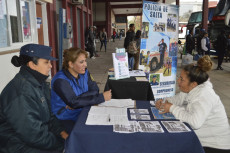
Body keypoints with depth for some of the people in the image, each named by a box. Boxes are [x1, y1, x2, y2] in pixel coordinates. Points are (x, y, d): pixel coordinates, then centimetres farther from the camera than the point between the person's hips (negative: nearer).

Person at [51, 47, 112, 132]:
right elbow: (74, 102, -27)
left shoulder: (84, 73, 4)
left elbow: (94, 90, -5)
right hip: (64, 120, -6)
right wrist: (102, 97, -25)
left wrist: (76, 101, -22)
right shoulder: (60, 80, -19)